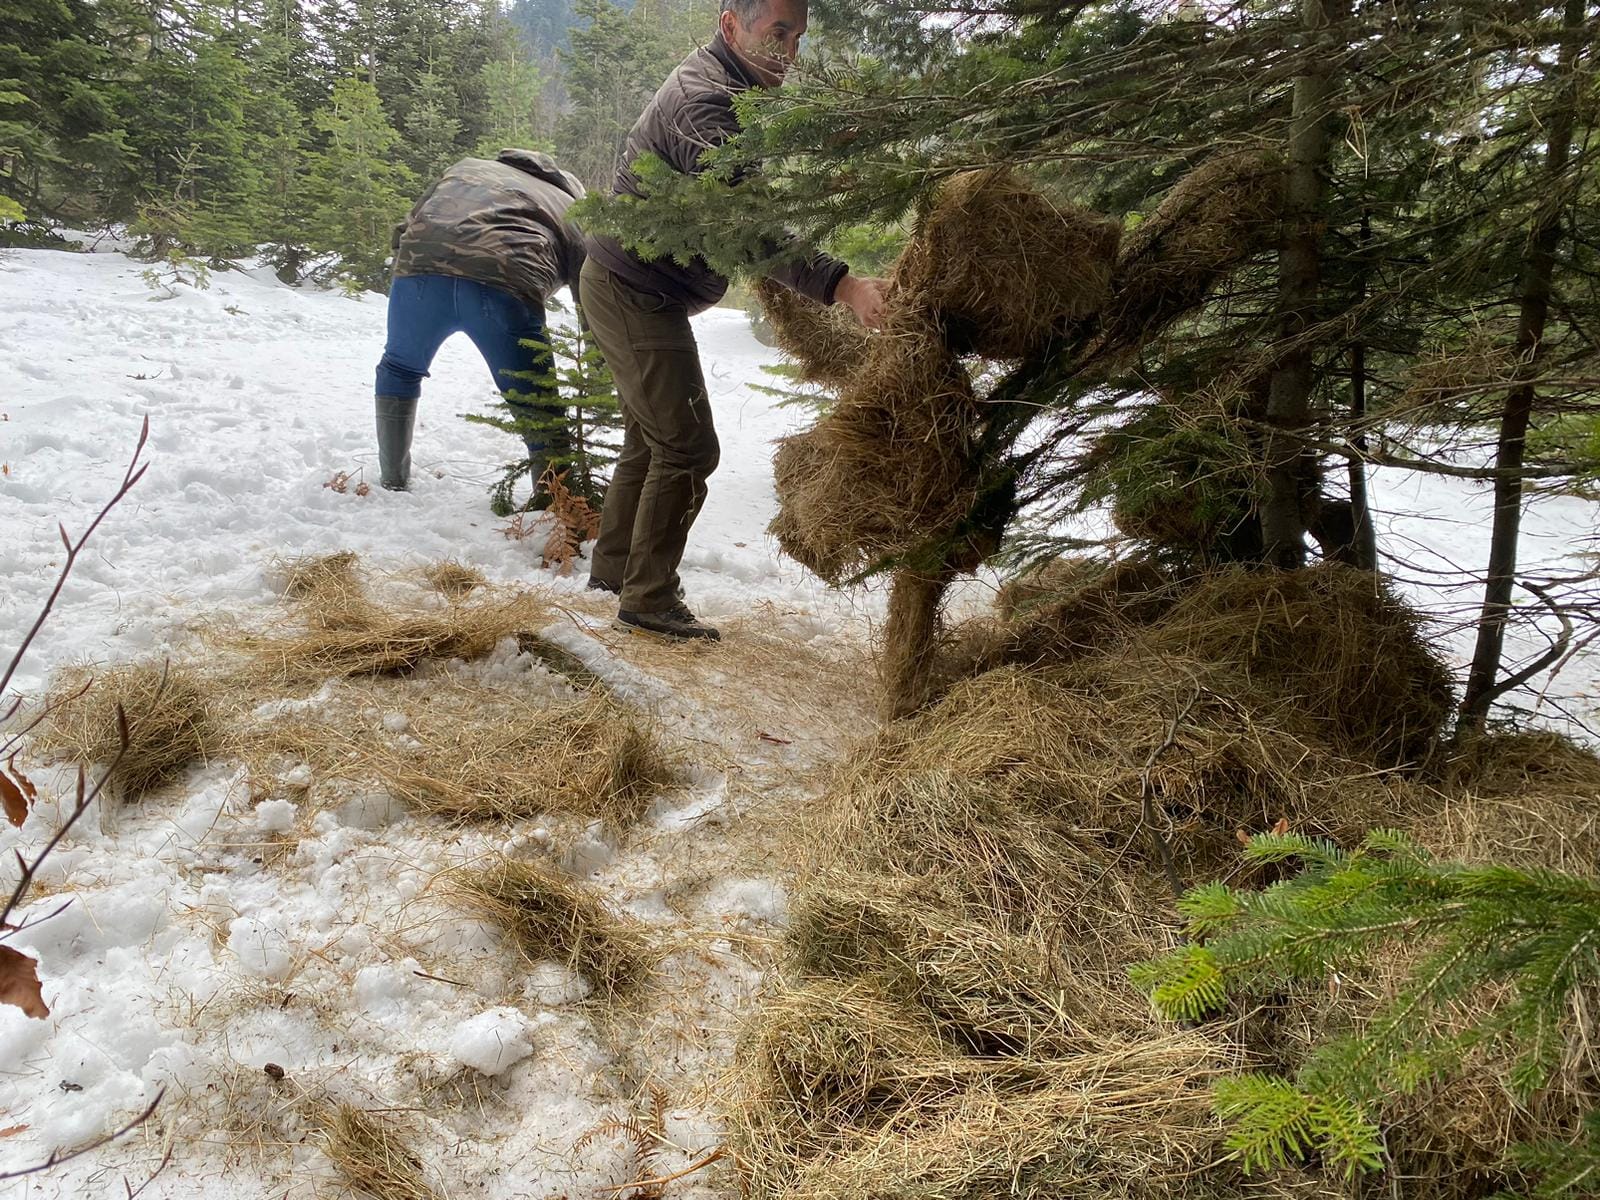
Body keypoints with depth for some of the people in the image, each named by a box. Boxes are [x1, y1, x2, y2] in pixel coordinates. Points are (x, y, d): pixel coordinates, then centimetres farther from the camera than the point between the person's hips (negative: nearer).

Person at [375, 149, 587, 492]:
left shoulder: (468, 166, 38)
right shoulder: (574, 216, 30)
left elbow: (409, 221, 27)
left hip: (418, 266, 3)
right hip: (504, 285, -3)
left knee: (399, 367, 31)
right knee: (540, 412, 12)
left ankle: (393, 481, 37)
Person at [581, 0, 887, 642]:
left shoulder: (715, 84, 11)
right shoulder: (707, 102, -24)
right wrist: (841, 286, -47)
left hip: (631, 289, 10)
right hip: (637, 293, -10)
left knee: (650, 438, 19)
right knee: (686, 448, -8)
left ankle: (612, 564, 31)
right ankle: (649, 599, 1)